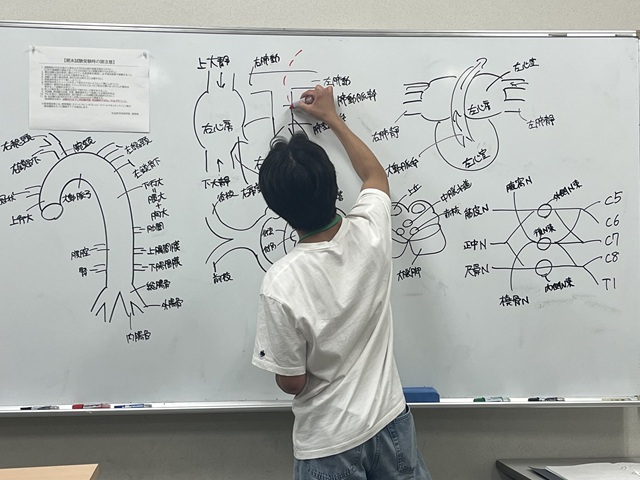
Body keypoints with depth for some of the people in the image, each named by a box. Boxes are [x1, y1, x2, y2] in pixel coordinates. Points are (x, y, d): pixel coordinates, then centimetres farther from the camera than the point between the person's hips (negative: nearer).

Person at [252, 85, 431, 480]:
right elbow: (375, 175, 8)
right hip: (391, 422, 4)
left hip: (329, 445, -4)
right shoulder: (370, 232, -16)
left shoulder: (281, 284, -27)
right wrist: (332, 118, 17)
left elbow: (292, 382, -14)